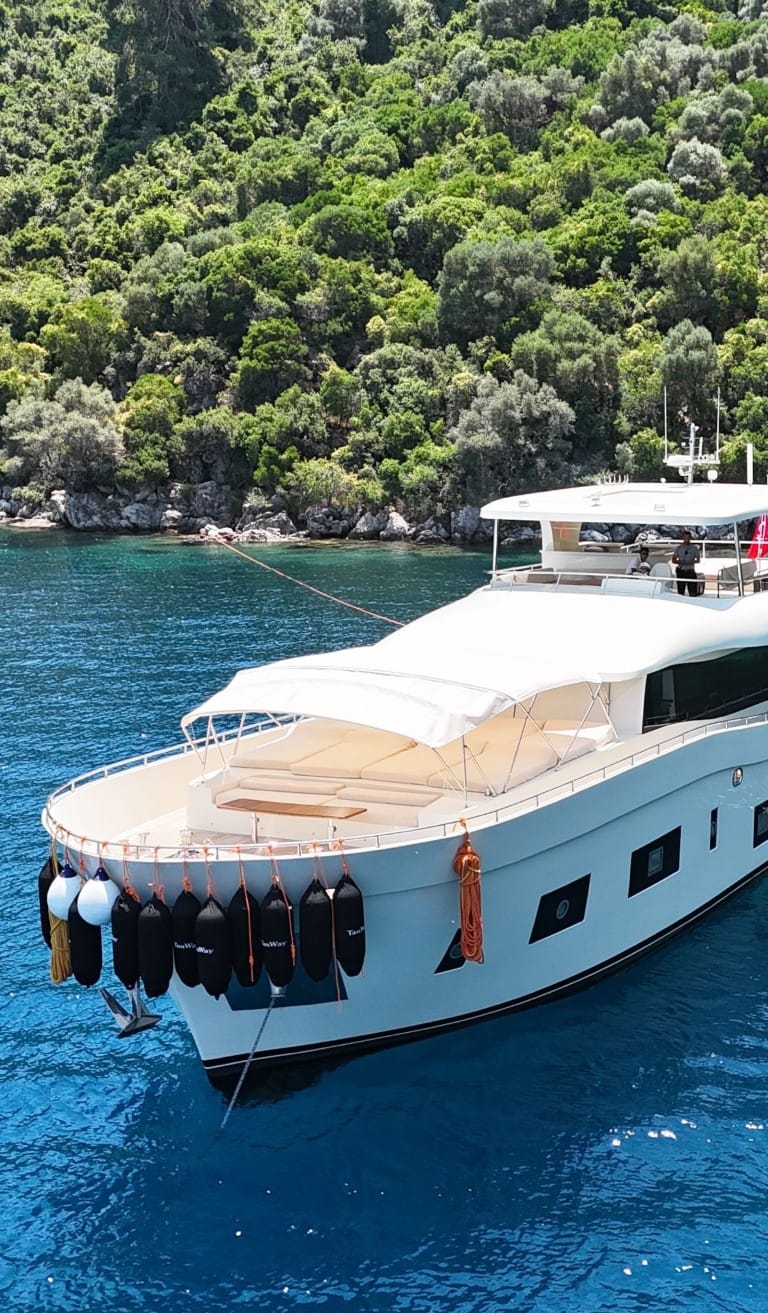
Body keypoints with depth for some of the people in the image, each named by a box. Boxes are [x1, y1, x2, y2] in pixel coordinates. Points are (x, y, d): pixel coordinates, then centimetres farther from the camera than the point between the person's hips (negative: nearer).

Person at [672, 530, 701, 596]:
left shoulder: (694, 548, 6)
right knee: (680, 592, 1)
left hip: (690, 571, -1)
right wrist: (679, 562, -13)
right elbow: (673, 560, 8)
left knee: (693, 592, -9)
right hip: (681, 571, 1)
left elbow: (698, 560, 8)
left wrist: (692, 562, -13)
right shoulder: (678, 548, 8)